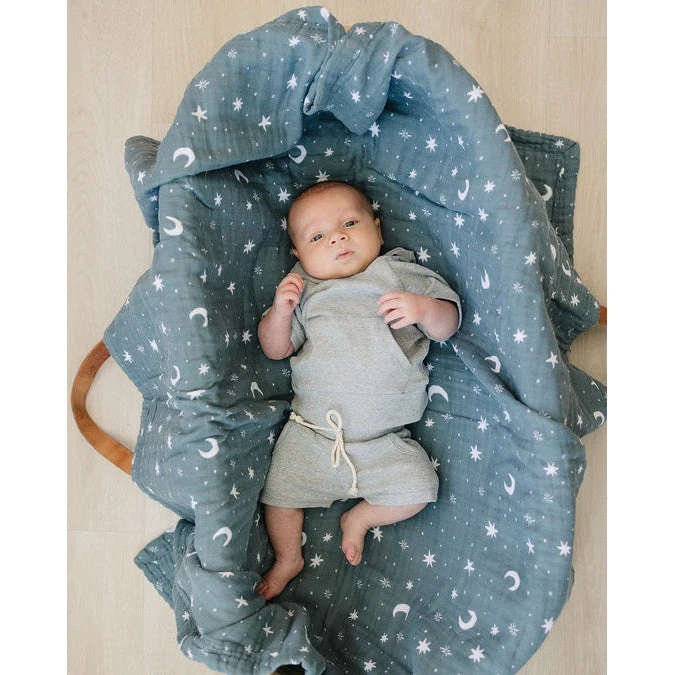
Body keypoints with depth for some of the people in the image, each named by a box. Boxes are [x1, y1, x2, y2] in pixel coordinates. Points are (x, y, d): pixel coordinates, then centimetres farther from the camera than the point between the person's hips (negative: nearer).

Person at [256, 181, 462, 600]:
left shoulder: (402, 276, 1)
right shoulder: (305, 292, 4)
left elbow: (448, 326, -1)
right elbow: (275, 349, 4)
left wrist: (423, 308, -22)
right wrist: (280, 309, -14)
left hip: (386, 442, 0)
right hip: (310, 433, 1)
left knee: (418, 489, -11)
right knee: (279, 490, 1)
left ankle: (360, 517, 16)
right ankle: (288, 559, 28)